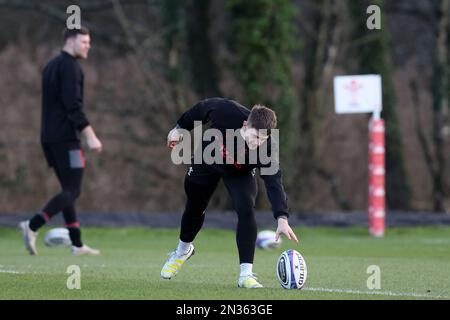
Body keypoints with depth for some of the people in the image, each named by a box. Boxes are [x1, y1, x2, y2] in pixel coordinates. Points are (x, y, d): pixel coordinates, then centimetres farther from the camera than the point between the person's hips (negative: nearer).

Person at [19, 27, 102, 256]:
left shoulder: (52, 66, 20)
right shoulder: (70, 66, -10)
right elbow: (73, 106, -20)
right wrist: (90, 136, -21)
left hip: (49, 138, 10)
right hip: (65, 138, -10)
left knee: (68, 189, 11)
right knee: (72, 191, -9)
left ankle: (77, 244, 10)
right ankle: (32, 226, -22)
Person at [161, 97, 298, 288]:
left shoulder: (266, 150, -41)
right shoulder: (226, 111, -41)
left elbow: (274, 183, -48)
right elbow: (202, 108, -19)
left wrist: (282, 218, -60)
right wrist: (181, 128, -5)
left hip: (240, 173, -1)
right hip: (207, 162, 1)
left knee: (246, 210, -25)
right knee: (195, 209, 19)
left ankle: (246, 274, -19)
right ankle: (183, 251, 51)